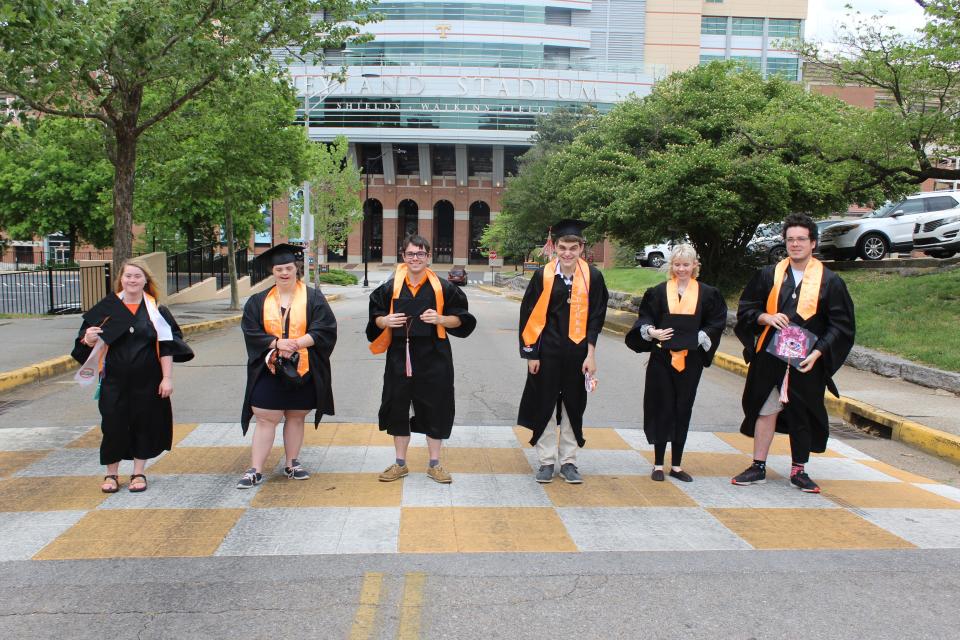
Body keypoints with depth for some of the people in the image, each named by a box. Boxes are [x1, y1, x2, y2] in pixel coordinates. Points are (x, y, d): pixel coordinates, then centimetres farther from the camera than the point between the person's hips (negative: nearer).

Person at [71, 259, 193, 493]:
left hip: (147, 381, 0)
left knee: (144, 425, 7)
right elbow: (86, 341, 6)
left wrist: (167, 378, -9)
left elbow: (166, 346, -3)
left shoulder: (156, 310, 0)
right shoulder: (105, 309, 2)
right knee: (113, 426, 4)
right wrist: (89, 340, -18)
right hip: (114, 380, 0)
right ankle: (111, 474, 20)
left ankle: (138, 473, 22)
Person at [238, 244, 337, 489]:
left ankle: (291, 464, 24)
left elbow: (325, 330, -8)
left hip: (303, 370, 0)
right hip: (270, 370, 0)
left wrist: (297, 343, -19)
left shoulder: (313, 297, 1)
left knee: (296, 417, 10)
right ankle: (256, 470, 2)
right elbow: (251, 332, -2)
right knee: (266, 419, -2)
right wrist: (277, 343, -17)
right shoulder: (259, 301, 6)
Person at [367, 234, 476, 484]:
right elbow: (375, 318, 10)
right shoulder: (390, 287, 2)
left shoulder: (442, 287, -2)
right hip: (400, 357, 2)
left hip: (433, 358, -1)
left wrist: (440, 319, -16)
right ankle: (400, 463, 23)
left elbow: (461, 319, 2)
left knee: (435, 408, 5)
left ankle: (434, 464, 20)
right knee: (399, 408, 8)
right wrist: (386, 321, -12)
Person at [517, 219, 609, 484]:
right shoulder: (543, 276, -6)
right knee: (544, 405, 6)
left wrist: (591, 354, -6)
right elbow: (529, 315, -2)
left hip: (577, 352, 1)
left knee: (573, 407, 10)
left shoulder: (592, 277, -5)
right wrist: (531, 353, -5)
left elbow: (595, 318, -1)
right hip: (547, 351, -1)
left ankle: (568, 461, 22)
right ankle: (546, 461, 18)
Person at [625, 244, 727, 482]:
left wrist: (700, 337, -5)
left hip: (690, 360, 1)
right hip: (662, 358, -1)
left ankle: (676, 465, 18)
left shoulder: (707, 293, 4)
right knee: (662, 409, 2)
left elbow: (717, 322, 7)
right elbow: (644, 318, 6)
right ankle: (658, 464, 12)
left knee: (683, 411, 7)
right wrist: (651, 332, -12)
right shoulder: (658, 292, 3)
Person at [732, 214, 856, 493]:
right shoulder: (768, 275, 4)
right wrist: (767, 318, -14)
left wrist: (817, 352, -15)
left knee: (803, 416, 8)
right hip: (769, 359, 1)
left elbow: (841, 325, -3)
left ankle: (799, 470, 23)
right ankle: (758, 468, 15)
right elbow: (746, 309, 7)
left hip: (807, 363, -1)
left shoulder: (829, 281, -2)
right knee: (765, 410, 5)